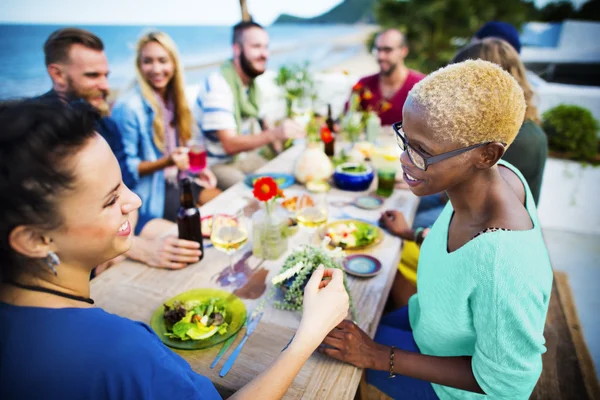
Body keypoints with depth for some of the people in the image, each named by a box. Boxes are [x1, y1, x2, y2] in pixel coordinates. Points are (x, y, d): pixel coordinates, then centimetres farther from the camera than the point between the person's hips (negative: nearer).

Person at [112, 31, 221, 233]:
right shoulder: (128, 106, -18)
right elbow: (126, 167, -15)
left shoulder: (172, 98, 5)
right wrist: (166, 162, -29)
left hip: (178, 181, 7)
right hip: (151, 191, -7)